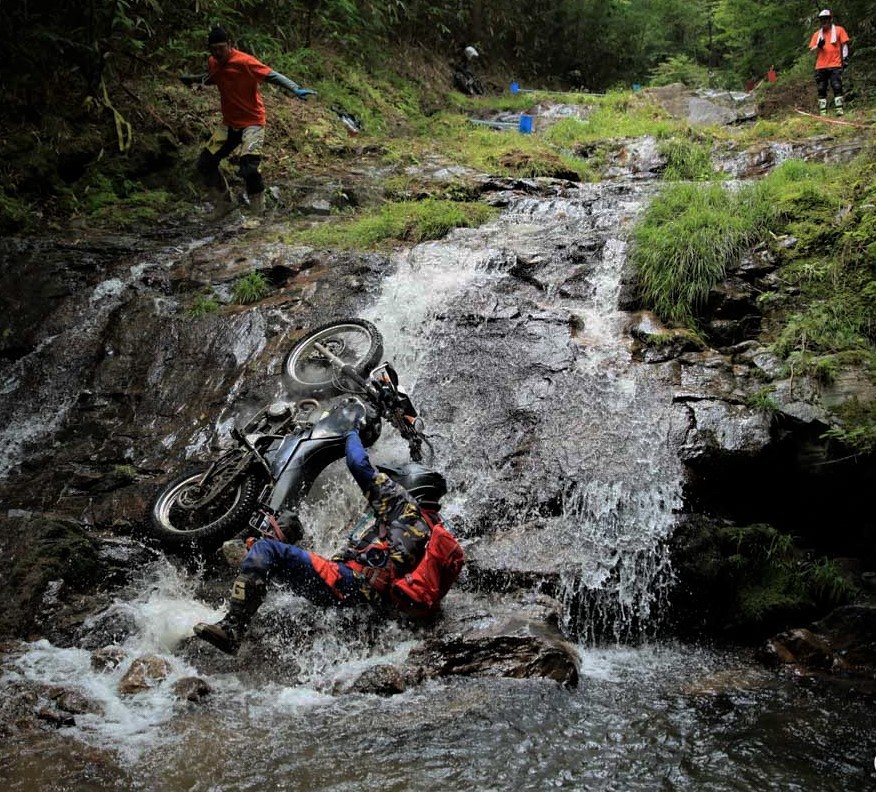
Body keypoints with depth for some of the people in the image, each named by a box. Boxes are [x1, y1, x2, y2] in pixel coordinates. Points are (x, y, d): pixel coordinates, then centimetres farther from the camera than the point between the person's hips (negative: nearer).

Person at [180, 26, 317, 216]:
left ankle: (259, 211, -3)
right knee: (205, 164, 5)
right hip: (229, 123, 7)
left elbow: (271, 75, -25)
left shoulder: (244, 62, -19)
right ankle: (224, 204, 22)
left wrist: (296, 89, -38)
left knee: (249, 168, -24)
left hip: (252, 122, -7)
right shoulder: (212, 63, 2)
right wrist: (193, 78, 6)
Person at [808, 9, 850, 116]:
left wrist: (845, 58, -6)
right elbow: (812, 50, 11)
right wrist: (819, 46, -10)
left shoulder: (839, 30, 6)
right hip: (820, 66, 3)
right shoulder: (817, 34, 14)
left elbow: (844, 45, 5)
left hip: (835, 65, -3)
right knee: (821, 89, 2)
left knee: (837, 87, -10)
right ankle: (823, 111, 5)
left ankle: (839, 109, -10)